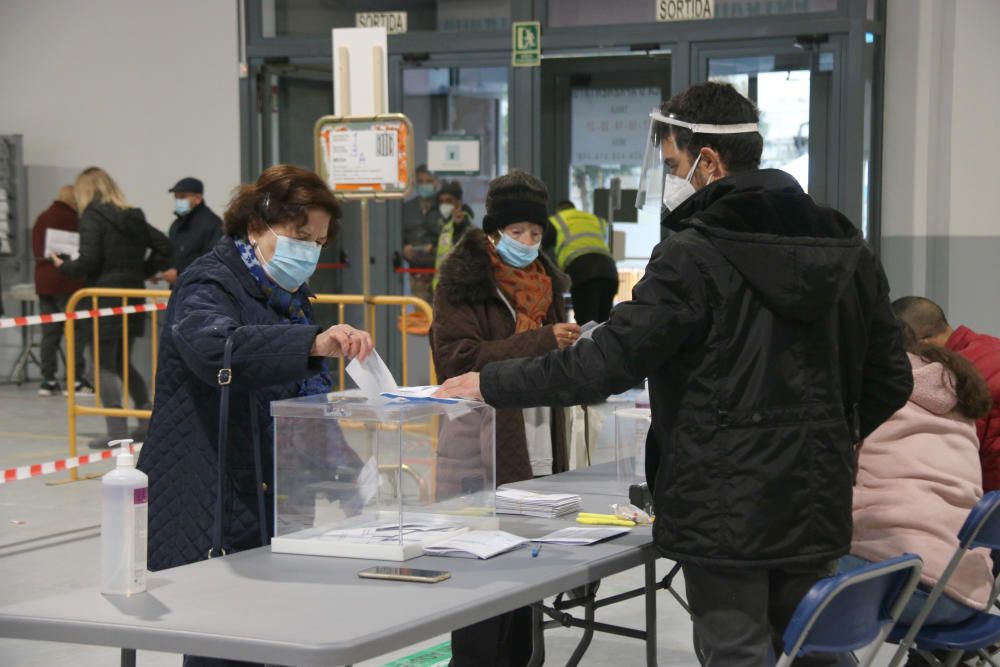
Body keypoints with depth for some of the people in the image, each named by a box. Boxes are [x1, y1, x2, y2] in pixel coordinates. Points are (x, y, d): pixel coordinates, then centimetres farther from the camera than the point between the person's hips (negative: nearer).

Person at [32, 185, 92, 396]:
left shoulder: (42, 218, 11)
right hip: (67, 283, -7)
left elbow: (36, 250, 16)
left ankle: (48, 380, 7)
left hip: (43, 282, 7)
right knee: (76, 331, -3)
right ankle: (77, 379, -7)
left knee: (49, 333, 8)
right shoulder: (72, 219, -11)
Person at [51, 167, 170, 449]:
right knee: (123, 362, 19)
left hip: (104, 296, -7)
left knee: (105, 366, -1)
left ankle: (117, 431, -5)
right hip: (133, 295, 7)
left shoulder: (92, 217, -9)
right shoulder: (133, 217, 11)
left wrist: (64, 267, 1)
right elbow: (163, 245, 11)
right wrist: (144, 272, 14)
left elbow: (89, 262, -16)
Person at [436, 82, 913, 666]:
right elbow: (892, 380, 11)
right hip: (816, 506, 7)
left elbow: (610, 361, -17)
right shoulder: (847, 250, 7)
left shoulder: (695, 256, -14)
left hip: (726, 512, -6)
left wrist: (493, 385, -7)